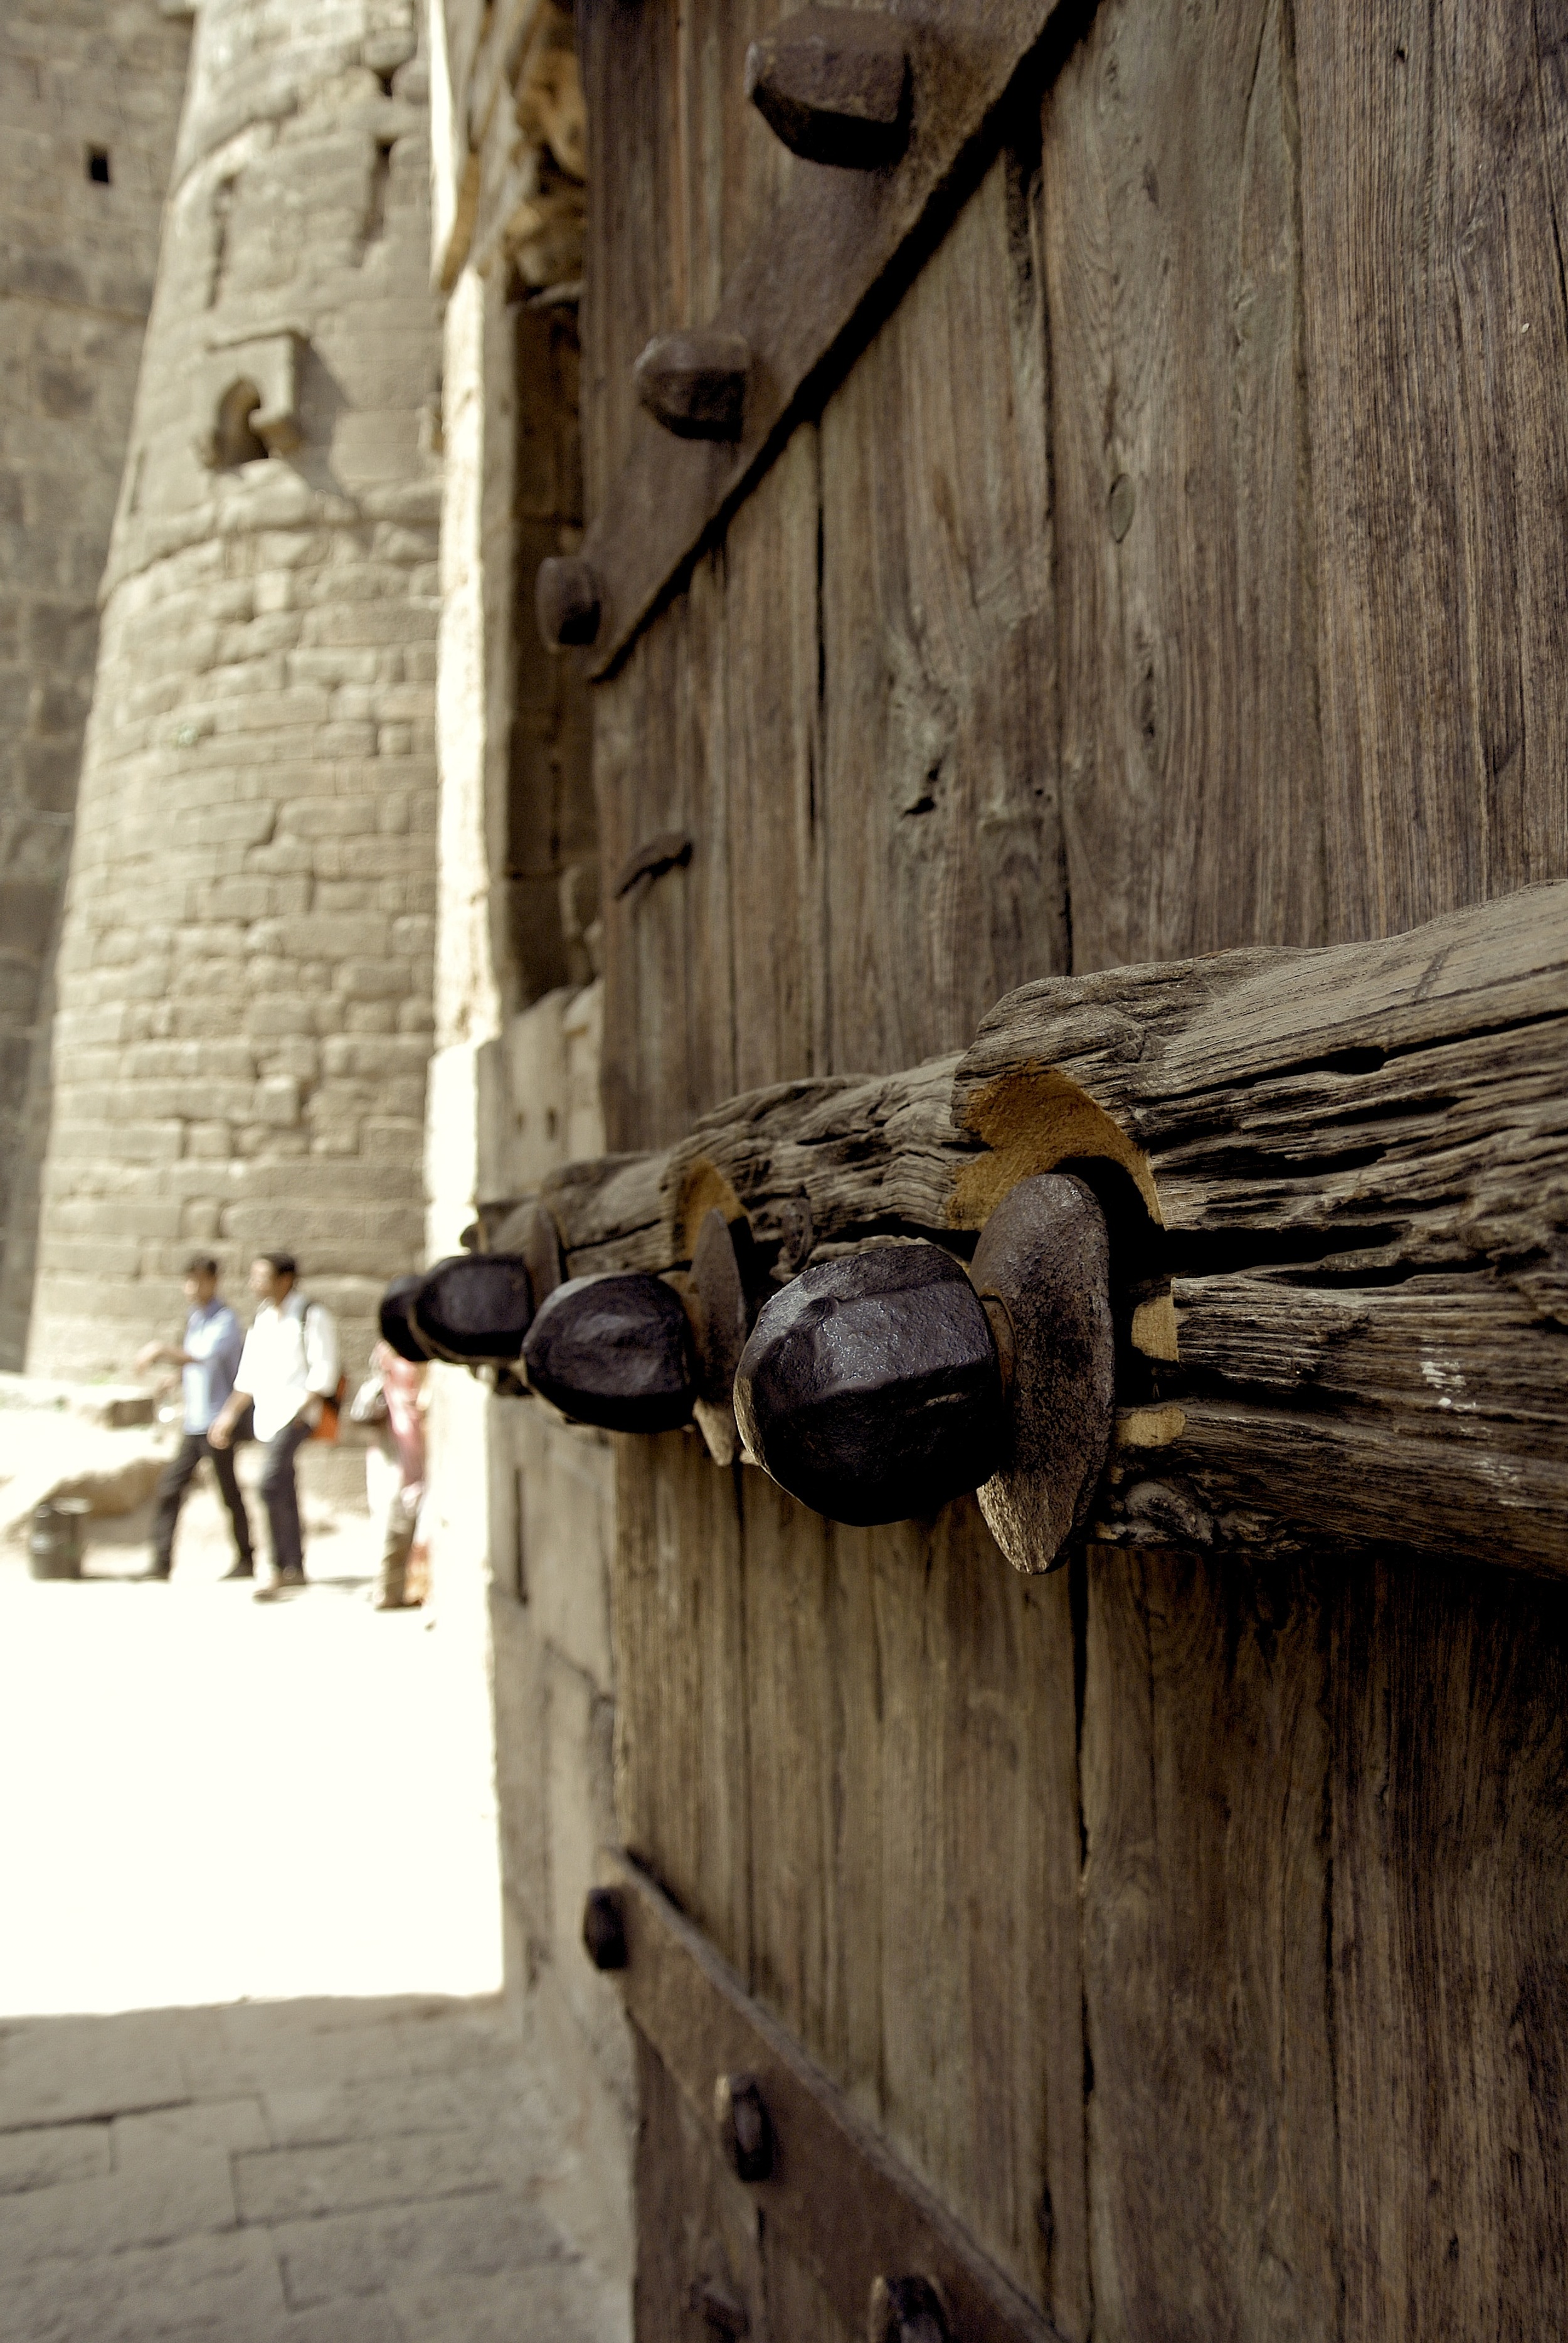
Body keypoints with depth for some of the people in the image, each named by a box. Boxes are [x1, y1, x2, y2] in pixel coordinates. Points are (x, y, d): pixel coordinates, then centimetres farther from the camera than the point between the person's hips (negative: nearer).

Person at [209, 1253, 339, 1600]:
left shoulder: (311, 1316, -7)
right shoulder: (261, 1319, 16)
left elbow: (323, 1371, -11)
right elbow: (250, 1376, 22)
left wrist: (303, 1409, -19)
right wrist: (230, 1414, 17)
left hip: (298, 1409, -8)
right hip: (268, 1412, 8)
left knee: (272, 1483, -19)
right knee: (284, 1492, 11)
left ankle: (281, 1569, -12)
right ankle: (295, 1568, 20)